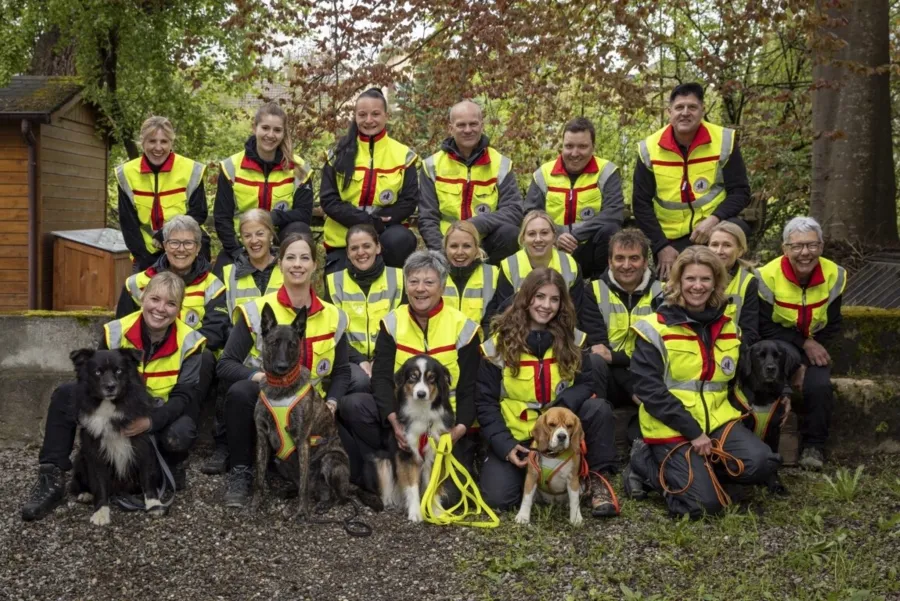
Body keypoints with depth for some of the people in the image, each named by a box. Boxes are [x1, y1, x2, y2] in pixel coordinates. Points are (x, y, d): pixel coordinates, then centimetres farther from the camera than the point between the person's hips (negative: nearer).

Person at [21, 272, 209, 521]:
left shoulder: (189, 342, -16)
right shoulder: (116, 333, -11)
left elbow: (185, 397, -19)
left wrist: (150, 421, -37)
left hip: (164, 416, -3)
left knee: (179, 435, -38)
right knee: (65, 395, -18)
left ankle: (172, 467, 2)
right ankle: (51, 479, -12)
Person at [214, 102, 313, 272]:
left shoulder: (298, 168, -5)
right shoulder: (232, 166, -5)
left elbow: (304, 213, -11)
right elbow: (221, 217, -6)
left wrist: (273, 218, -29)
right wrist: (237, 251, -20)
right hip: (241, 245, 0)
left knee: (298, 230, -31)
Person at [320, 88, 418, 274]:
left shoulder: (403, 155, 2)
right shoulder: (339, 154, 2)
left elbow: (409, 201, -3)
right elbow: (328, 200, -5)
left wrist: (378, 223, -19)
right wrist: (367, 221, -19)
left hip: (385, 235, -1)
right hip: (342, 240, 1)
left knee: (401, 239, -32)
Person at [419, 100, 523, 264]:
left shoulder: (501, 164, 2)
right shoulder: (432, 165, 3)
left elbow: (514, 211, -10)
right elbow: (427, 219, -1)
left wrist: (476, 225, -25)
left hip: (488, 244, 1)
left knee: (509, 232, -29)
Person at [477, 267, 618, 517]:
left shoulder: (570, 340, 0)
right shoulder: (500, 342, -7)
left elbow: (592, 381, -6)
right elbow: (486, 402, -6)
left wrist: (561, 406, -25)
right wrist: (505, 446, -18)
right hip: (515, 434, -1)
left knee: (599, 408, -27)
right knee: (497, 497, -20)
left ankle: (599, 479, -10)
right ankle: (528, 469, 13)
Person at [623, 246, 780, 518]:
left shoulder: (728, 328, 11)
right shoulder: (655, 329, -7)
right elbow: (650, 390, -13)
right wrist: (692, 431, -18)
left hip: (717, 420, 5)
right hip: (671, 428, -5)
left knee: (762, 463, -21)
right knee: (702, 502, -21)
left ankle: (700, 469, 2)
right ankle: (647, 464, 4)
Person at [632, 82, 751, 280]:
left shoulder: (724, 140, -5)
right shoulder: (649, 148, -3)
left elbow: (740, 192, -4)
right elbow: (641, 203, -1)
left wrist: (714, 219, -24)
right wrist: (661, 246, -10)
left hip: (713, 227, -1)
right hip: (671, 238, 1)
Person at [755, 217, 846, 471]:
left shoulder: (834, 275, -10)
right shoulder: (768, 276, -20)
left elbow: (832, 327, -4)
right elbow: (764, 328, -15)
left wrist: (806, 363, -15)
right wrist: (804, 344, -23)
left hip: (815, 346, 2)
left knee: (818, 386, -26)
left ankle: (814, 445, -4)